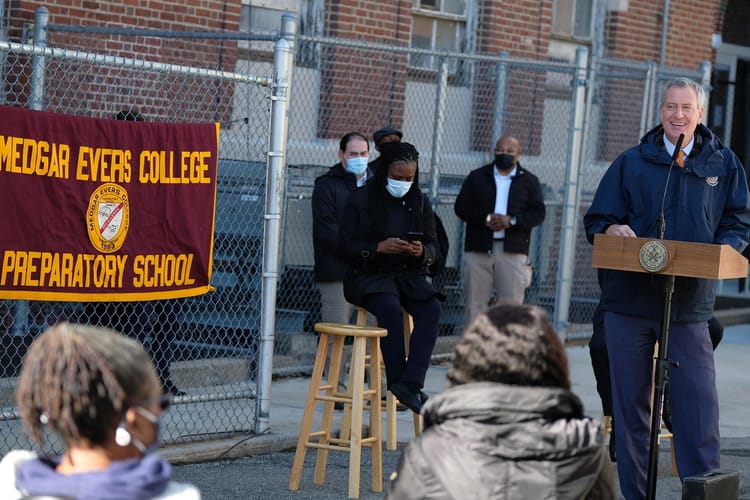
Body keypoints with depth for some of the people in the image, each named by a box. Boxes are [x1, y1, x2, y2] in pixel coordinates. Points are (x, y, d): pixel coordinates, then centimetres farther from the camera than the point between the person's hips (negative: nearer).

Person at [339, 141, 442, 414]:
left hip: (409, 274, 4)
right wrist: (379, 248, -21)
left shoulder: (420, 202, 11)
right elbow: (346, 246, -4)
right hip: (369, 276, -4)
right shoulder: (361, 200, -1)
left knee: (431, 309, -27)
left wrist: (422, 251, -14)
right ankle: (397, 381, -24)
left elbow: (433, 245, 11)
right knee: (390, 307, -35)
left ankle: (410, 383, -33)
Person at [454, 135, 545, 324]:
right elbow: (461, 207, 4)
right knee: (475, 303, 0)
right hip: (479, 248, 1)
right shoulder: (477, 177, 12)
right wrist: (485, 218, -13)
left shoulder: (529, 181, 11)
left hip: (513, 251, -1)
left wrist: (512, 221, -14)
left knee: (511, 305, -5)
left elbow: (538, 213, 3)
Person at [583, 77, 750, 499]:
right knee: (630, 403, 7)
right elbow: (596, 221, 10)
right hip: (630, 299, 1)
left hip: (690, 303, -1)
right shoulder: (632, 163, 9)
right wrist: (611, 230, -13)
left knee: (697, 403, -9)